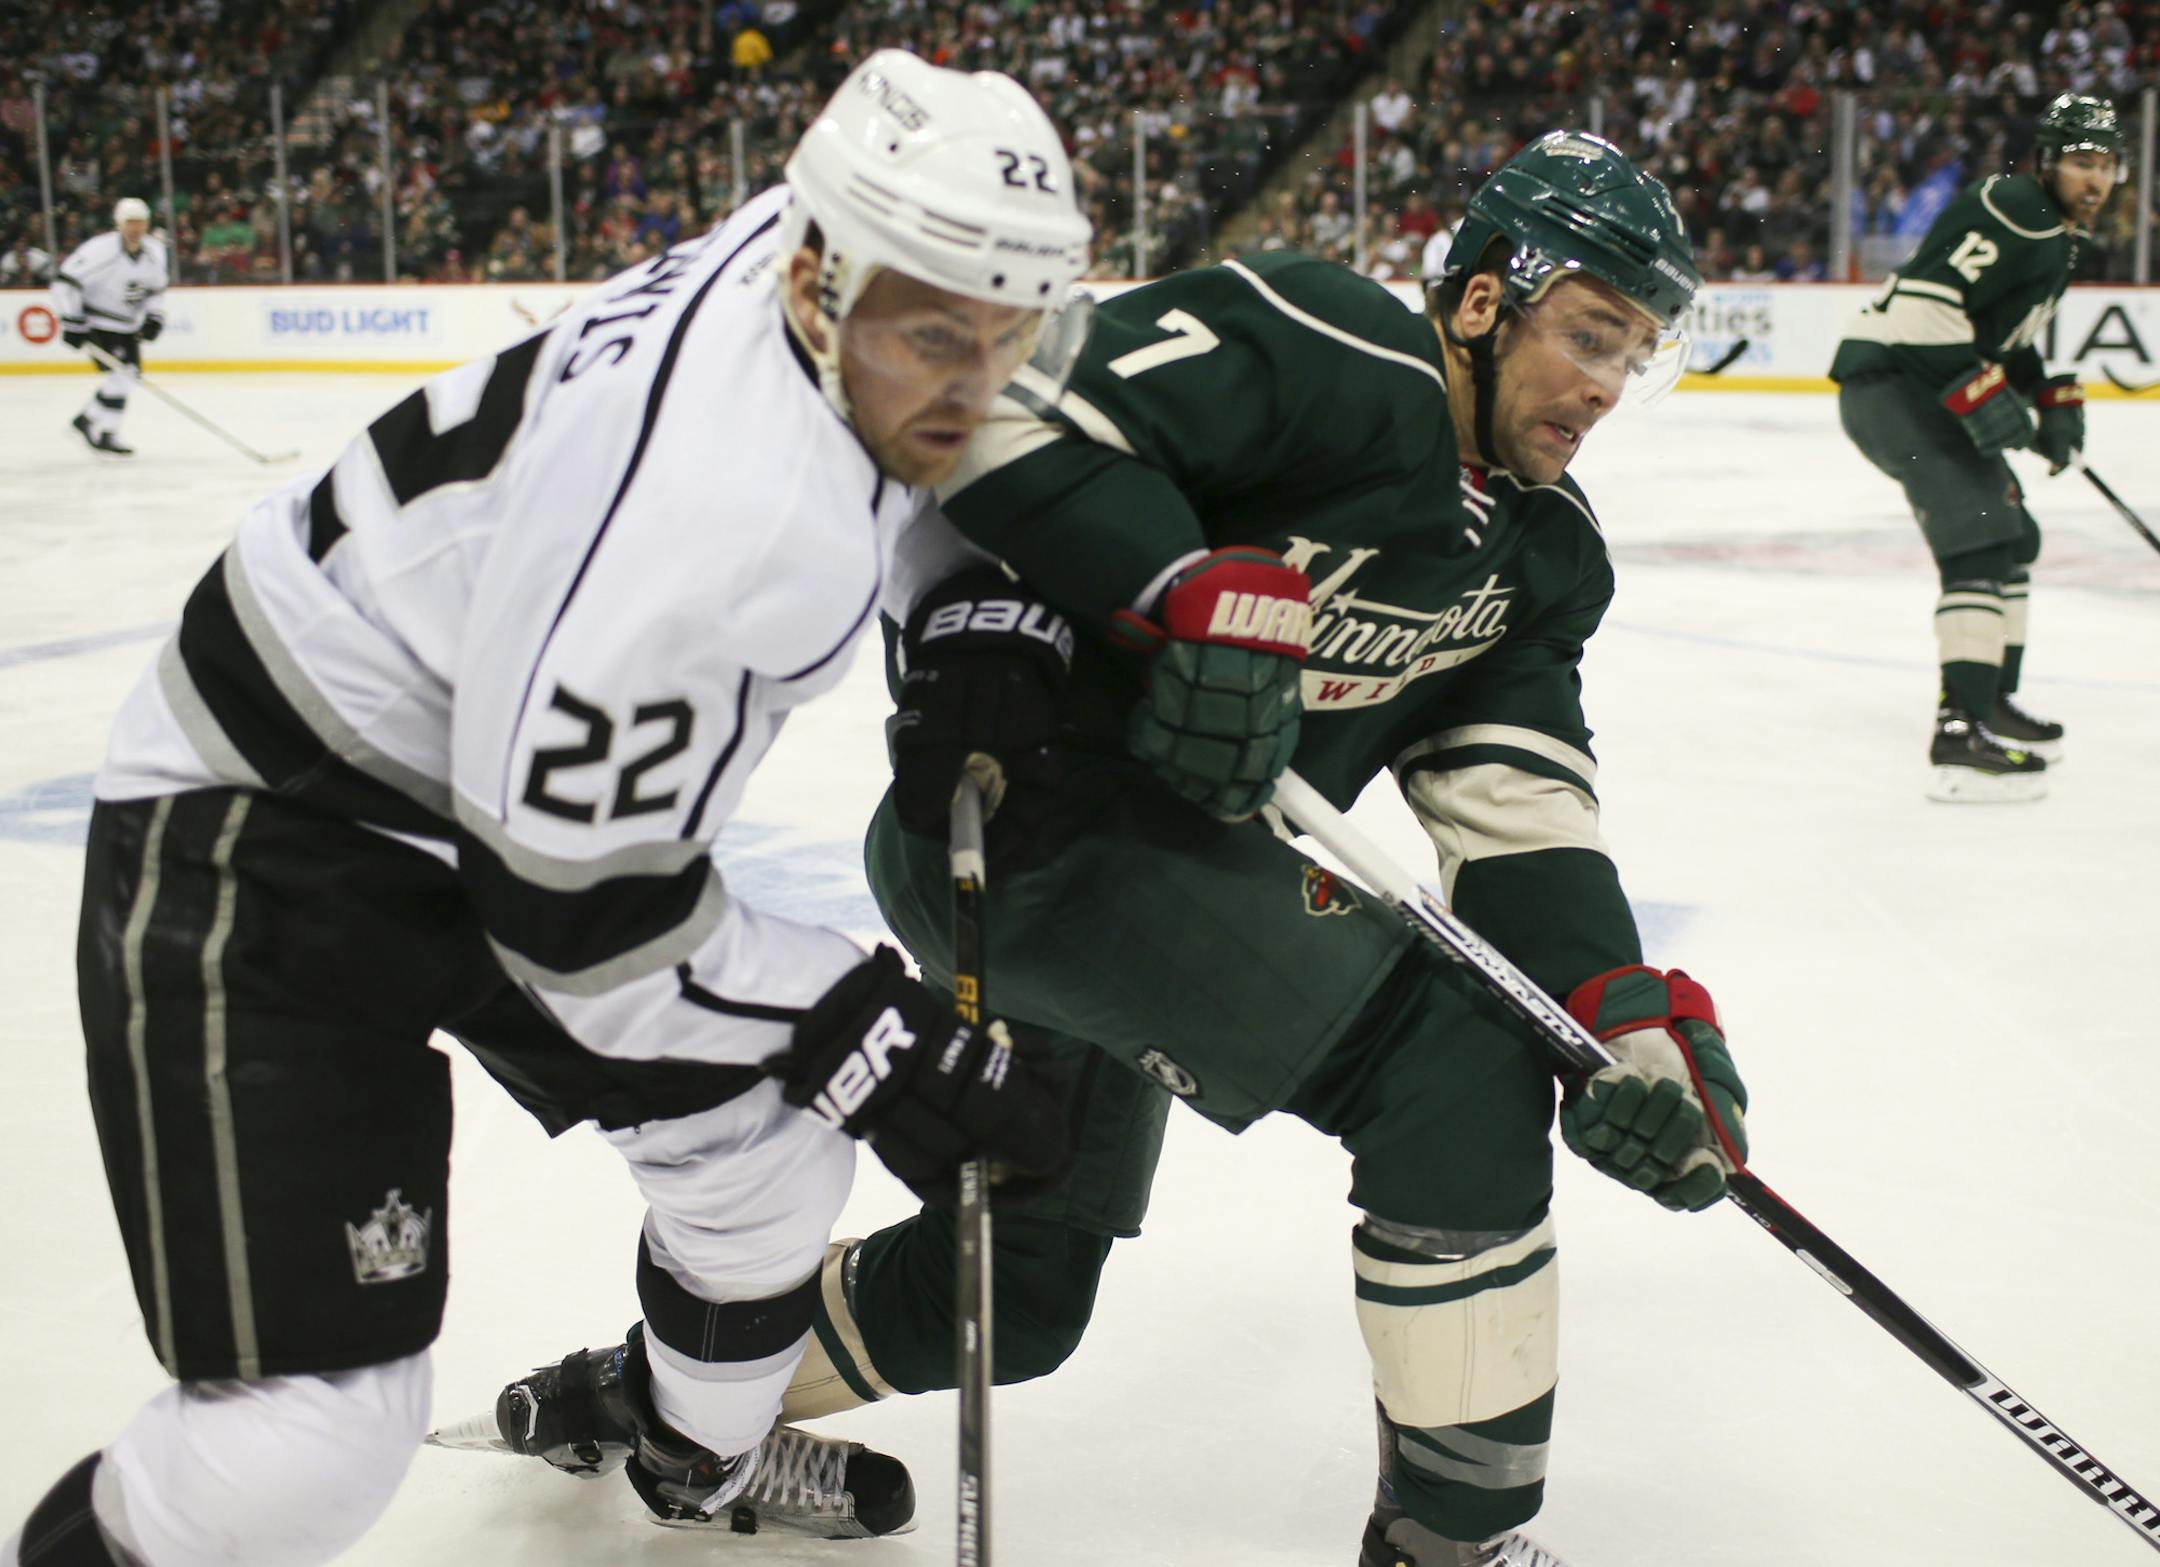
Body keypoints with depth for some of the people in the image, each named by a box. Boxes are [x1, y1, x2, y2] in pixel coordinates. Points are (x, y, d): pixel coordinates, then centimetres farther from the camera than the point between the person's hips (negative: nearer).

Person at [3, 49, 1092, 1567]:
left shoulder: (830, 246, -11)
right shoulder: (696, 510, -36)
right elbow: (580, 913, -27)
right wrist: (866, 1038, -17)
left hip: (522, 773, 9)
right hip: (261, 829, -9)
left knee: (767, 1138, 16)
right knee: (312, 1441, -15)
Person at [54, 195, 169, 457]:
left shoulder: (155, 251, -3)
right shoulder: (100, 249, -24)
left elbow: (156, 287, 14)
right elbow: (65, 281, -22)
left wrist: (154, 316, -1)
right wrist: (72, 322, -23)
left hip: (127, 325, 8)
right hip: (97, 324, -8)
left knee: (128, 374, 11)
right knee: (121, 373, -16)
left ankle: (86, 419, 29)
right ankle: (104, 436, -6)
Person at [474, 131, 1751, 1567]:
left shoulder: (1540, 556, 10)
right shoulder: (1334, 356, -15)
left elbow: (1521, 804, 0)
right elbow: (1021, 402, -24)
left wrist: (1625, 1003, -14)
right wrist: (1193, 588, -32)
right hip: (1029, 808, -10)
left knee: (1017, 1293, 20)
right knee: (1458, 1064, -17)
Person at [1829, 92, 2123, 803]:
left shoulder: (2058, 235, 20)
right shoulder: (2011, 211, -15)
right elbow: (1925, 299, -25)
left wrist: (2055, 399, 18)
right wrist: (1981, 396, -26)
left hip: (1928, 390, 11)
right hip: (1888, 380, -11)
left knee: (2014, 536, 20)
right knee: (1982, 541, -20)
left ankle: (1991, 701, 33)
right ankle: (1959, 737, -26)